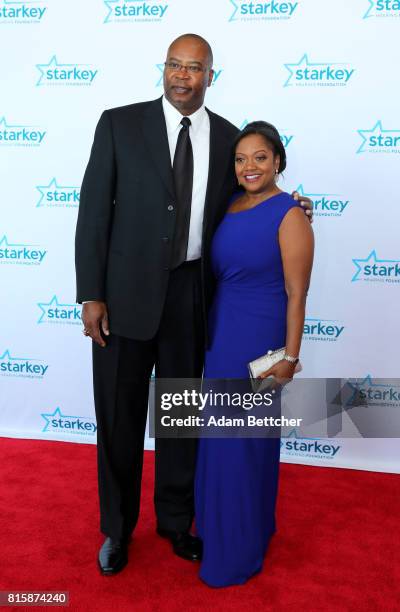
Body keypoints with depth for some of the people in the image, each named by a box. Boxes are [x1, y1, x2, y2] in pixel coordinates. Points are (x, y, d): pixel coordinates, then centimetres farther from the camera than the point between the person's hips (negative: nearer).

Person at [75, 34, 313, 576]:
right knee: (119, 415, 10)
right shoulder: (119, 124, -3)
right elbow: (94, 211, -5)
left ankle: (176, 521, 37)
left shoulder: (227, 138, 4)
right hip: (126, 291, -2)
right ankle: (117, 527, 34)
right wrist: (91, 295, -9)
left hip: (190, 293, 2)